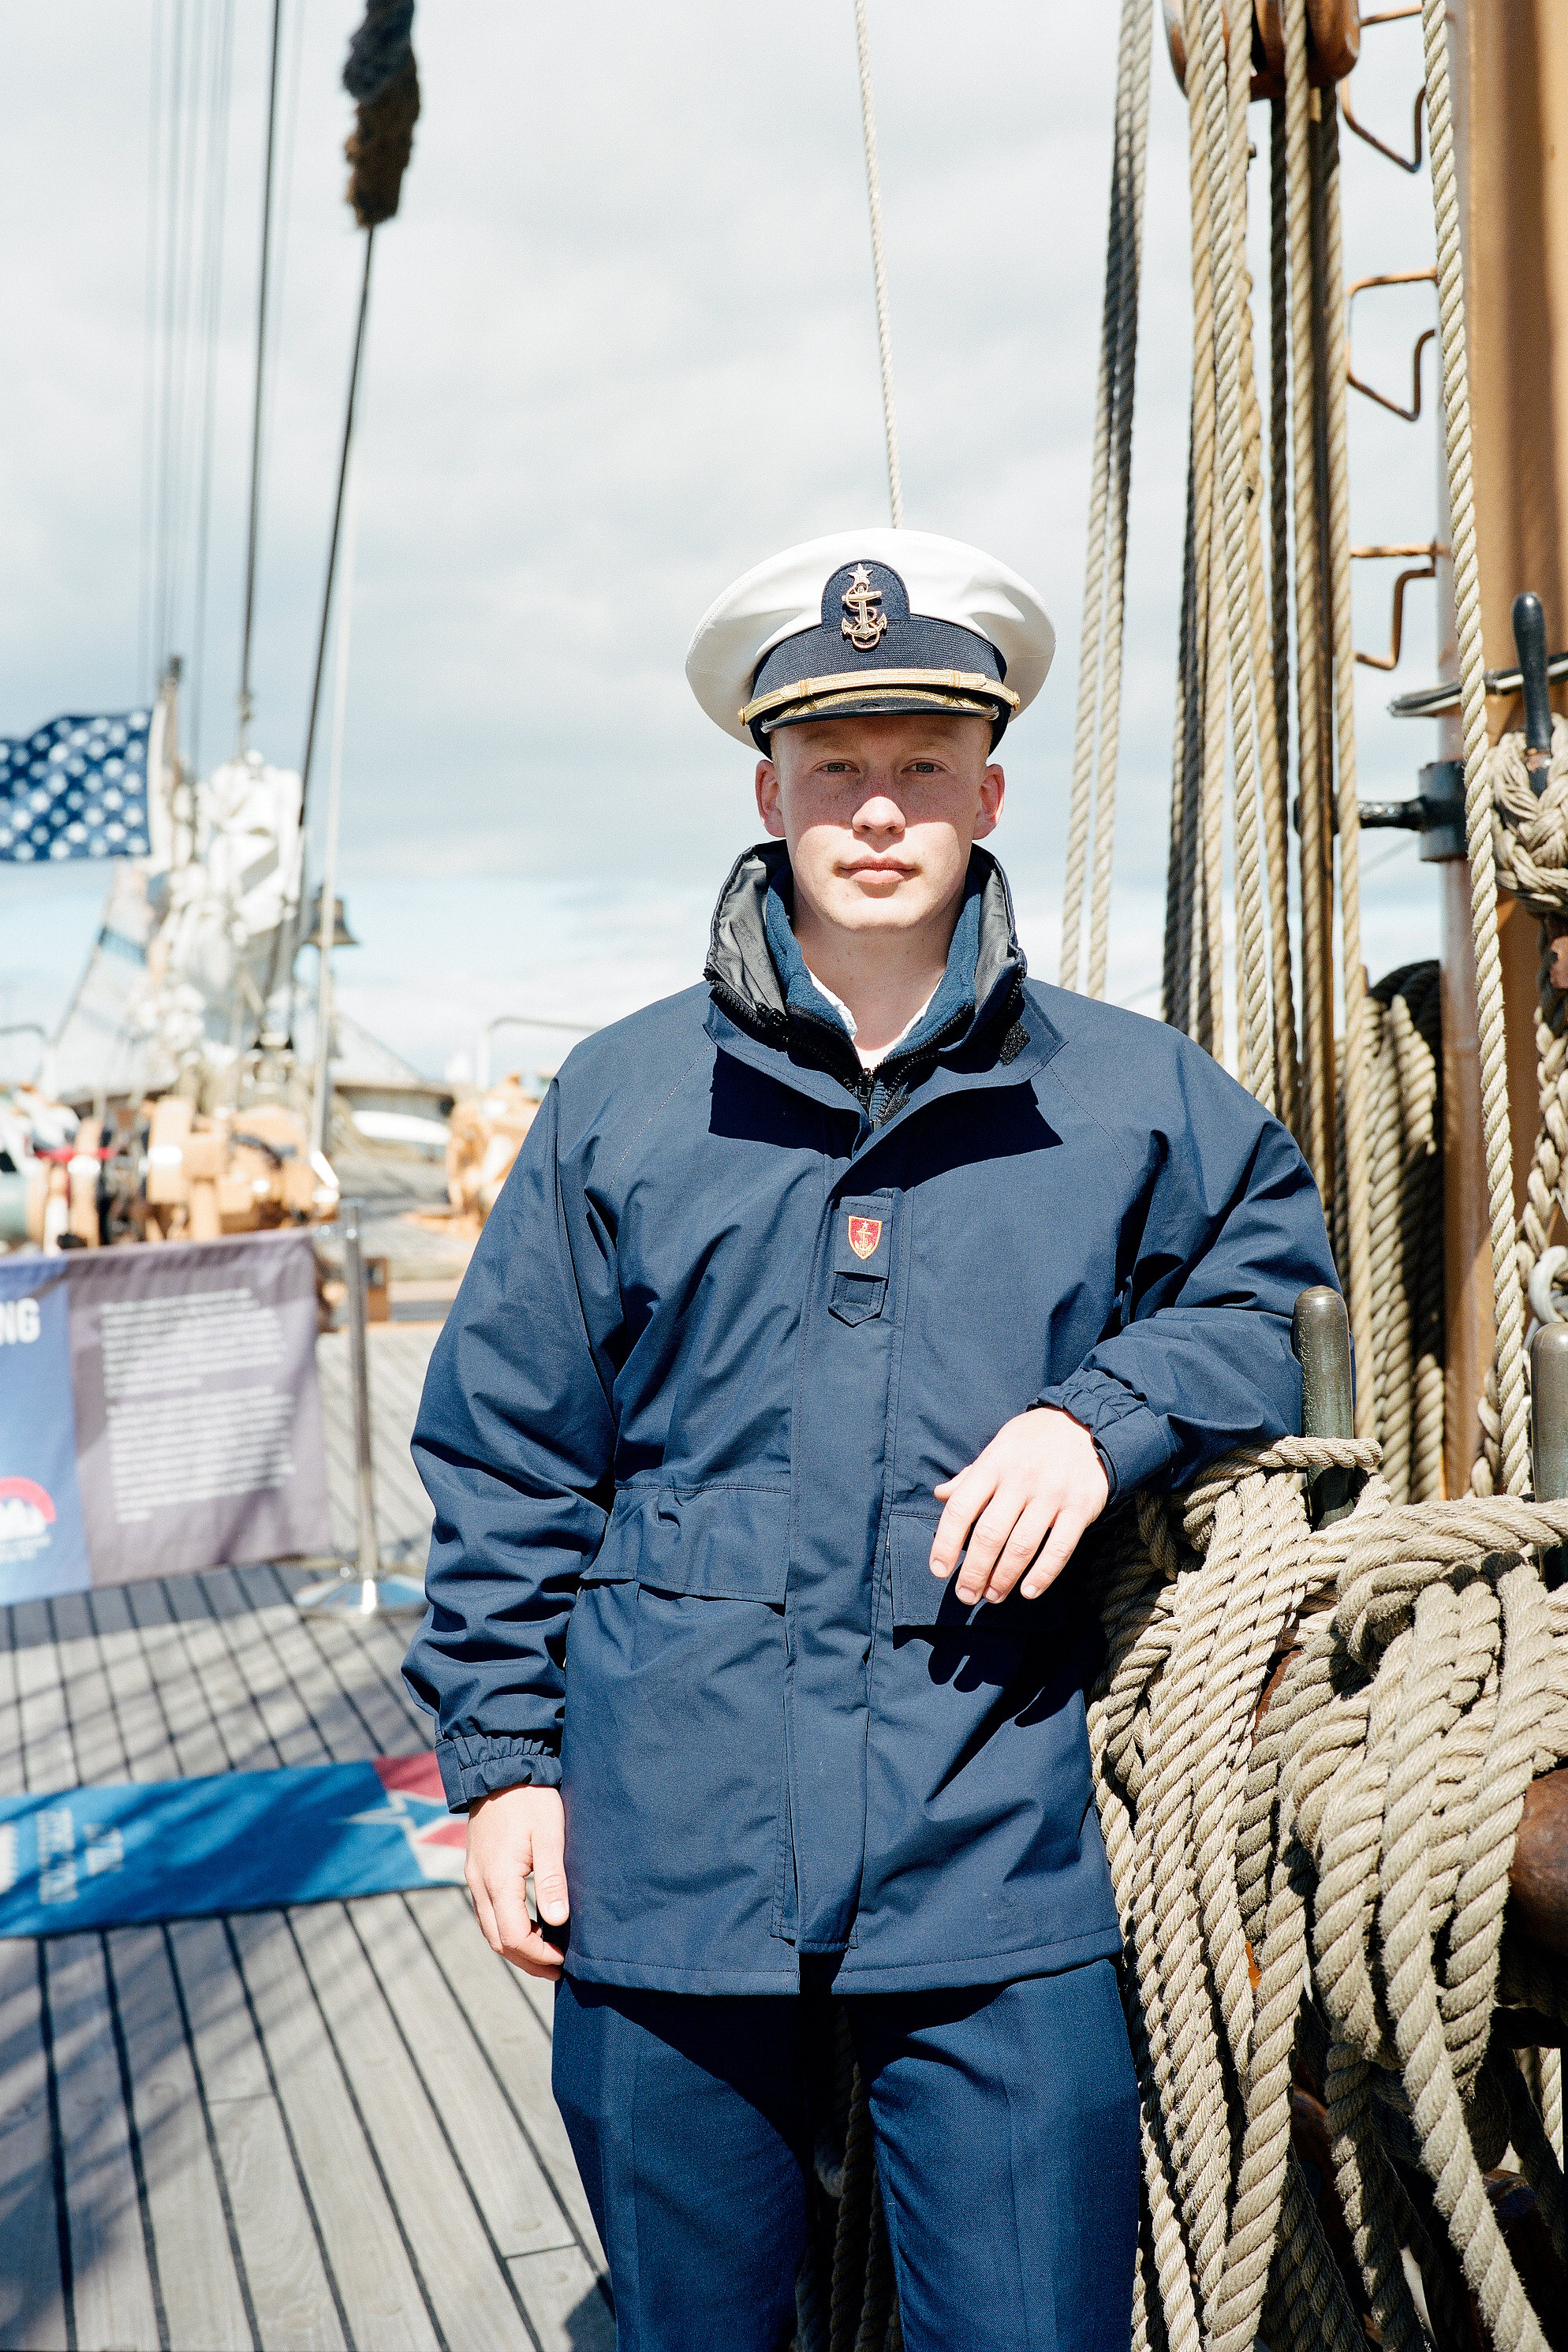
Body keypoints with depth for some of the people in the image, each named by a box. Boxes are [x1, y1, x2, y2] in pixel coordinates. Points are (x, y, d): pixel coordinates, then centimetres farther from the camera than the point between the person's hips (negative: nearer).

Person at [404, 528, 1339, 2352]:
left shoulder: (1129, 1096, 4)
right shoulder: (624, 1097, 4)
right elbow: (505, 1453, 8)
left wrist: (1102, 1415, -5)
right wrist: (502, 1753, 4)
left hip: (1001, 1861, 0)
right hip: (670, 1844, 1)